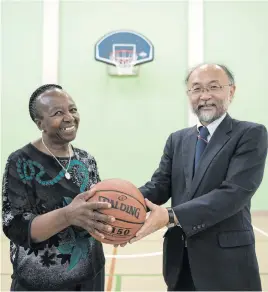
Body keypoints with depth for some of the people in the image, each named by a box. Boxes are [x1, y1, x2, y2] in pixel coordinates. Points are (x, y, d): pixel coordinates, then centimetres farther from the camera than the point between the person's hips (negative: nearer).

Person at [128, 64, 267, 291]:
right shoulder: (177, 140, 9)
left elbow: (235, 192, -20)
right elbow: (160, 184, 0)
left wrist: (172, 216, -27)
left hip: (227, 260, -4)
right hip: (180, 258, 5)